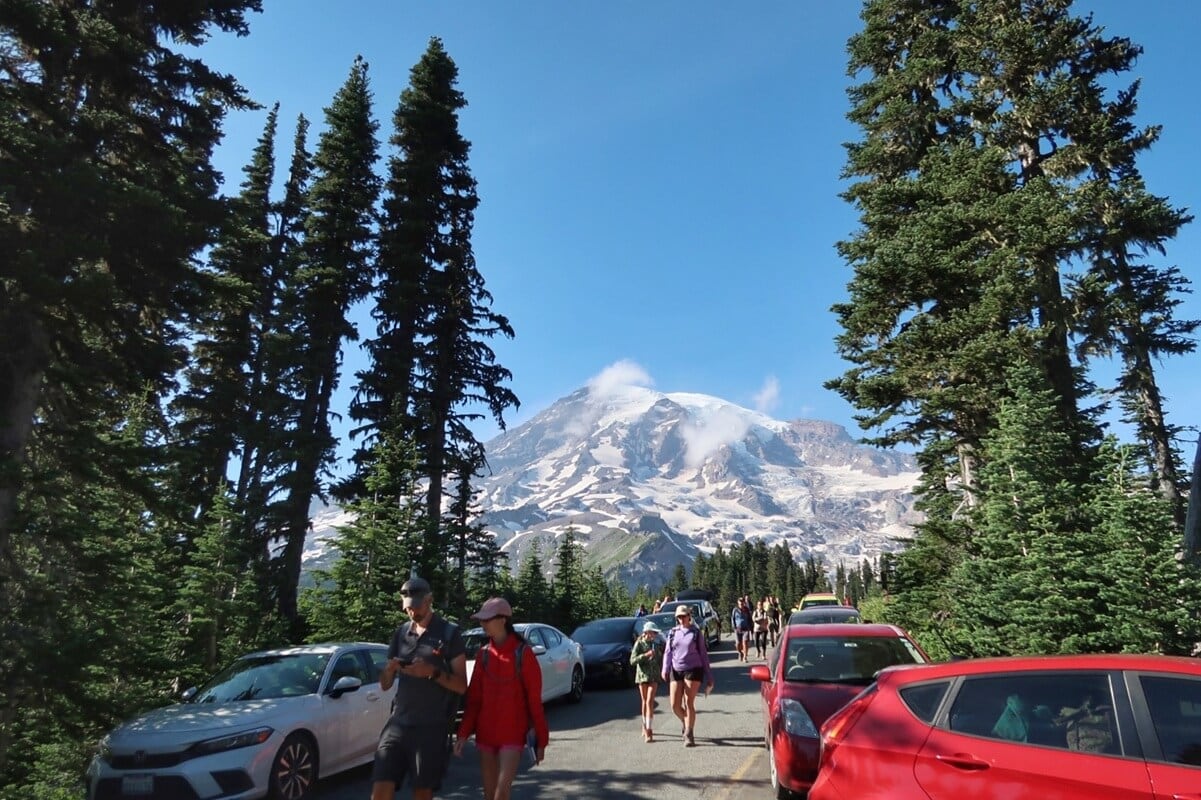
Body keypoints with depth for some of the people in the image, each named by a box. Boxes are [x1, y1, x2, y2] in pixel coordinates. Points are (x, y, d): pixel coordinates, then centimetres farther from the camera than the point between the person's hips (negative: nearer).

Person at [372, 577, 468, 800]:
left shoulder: (449, 633, -2)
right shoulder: (400, 633, 11)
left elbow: (461, 685, -3)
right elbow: (384, 685, 14)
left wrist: (433, 672, -19)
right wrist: (390, 669, -8)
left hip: (431, 727, -3)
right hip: (398, 723, 3)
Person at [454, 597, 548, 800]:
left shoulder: (523, 653, -10)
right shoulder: (483, 654, 3)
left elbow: (534, 699, -7)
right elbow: (474, 698, 8)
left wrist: (541, 740, -5)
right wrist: (463, 733, 1)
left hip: (513, 734, -5)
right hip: (485, 733, 5)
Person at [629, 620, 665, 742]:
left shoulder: (657, 643, 5)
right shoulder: (639, 643, -3)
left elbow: (661, 659, 18)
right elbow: (632, 660, -11)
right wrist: (645, 655, -21)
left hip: (654, 676, 1)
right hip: (642, 674, 0)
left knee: (650, 701, -12)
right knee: (645, 702, 10)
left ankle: (649, 730, -14)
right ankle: (645, 727, 27)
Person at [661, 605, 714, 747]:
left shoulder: (696, 633, 2)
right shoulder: (672, 633, 9)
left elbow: (703, 654, 4)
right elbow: (668, 652, 7)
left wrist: (709, 677, 2)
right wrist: (665, 669, -11)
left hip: (693, 670, -3)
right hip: (676, 671, 3)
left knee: (689, 703, -7)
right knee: (675, 706, 2)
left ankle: (688, 735, 5)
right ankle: (686, 724, 32)